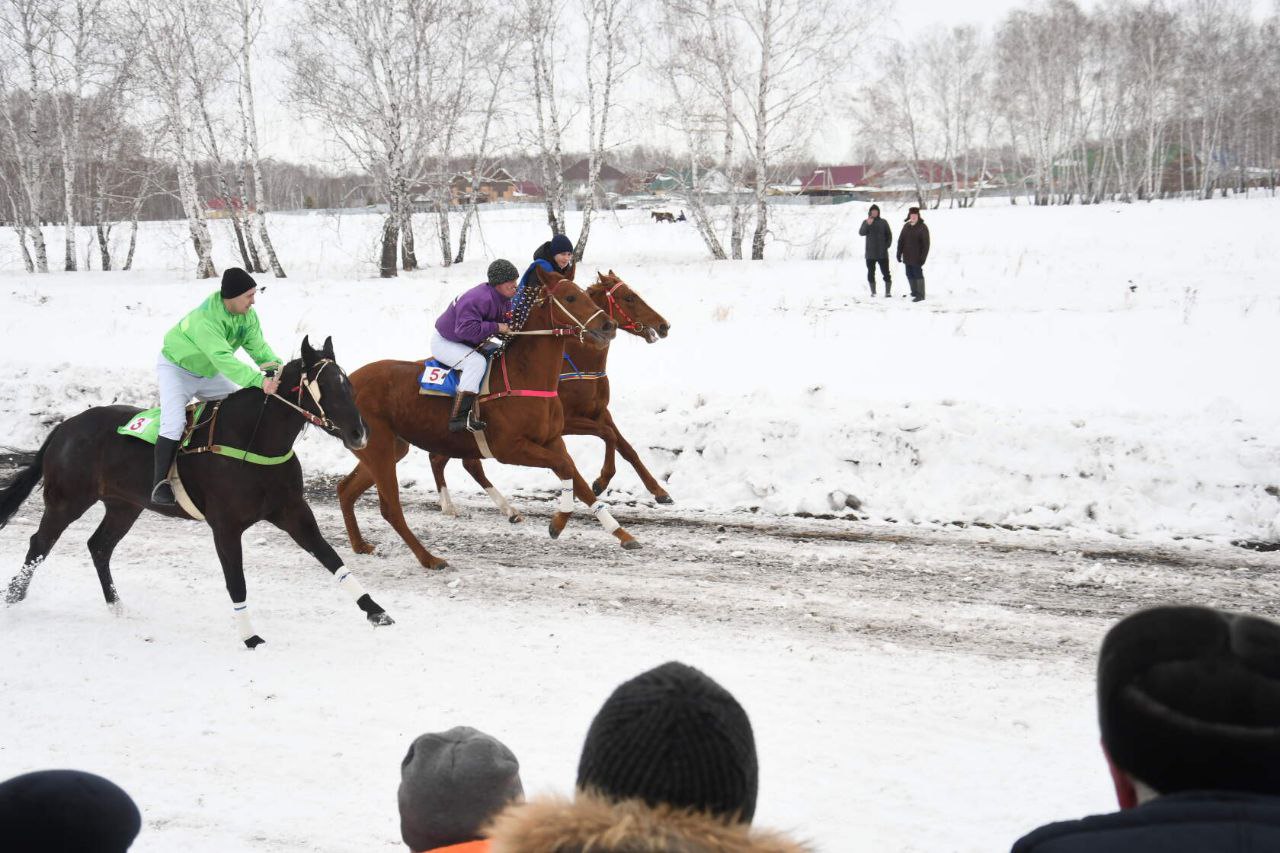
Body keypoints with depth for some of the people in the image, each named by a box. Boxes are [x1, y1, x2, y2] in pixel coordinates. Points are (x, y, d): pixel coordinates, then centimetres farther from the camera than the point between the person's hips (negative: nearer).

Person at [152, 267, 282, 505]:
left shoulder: (248, 315, -16)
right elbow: (223, 359, -49)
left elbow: (258, 347, -17)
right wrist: (259, 381, -58)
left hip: (208, 373, 8)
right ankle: (160, 484, -20)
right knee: (174, 423, -24)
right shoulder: (205, 319, -40)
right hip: (176, 368, -8)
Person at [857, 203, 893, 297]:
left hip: (882, 254, -1)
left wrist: (887, 245, -4)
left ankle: (888, 291, 0)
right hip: (870, 254, 1)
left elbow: (889, 235, 10)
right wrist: (867, 224, -29)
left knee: (886, 273, -4)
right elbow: (861, 232, -13)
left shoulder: (883, 222, 6)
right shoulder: (866, 222, 4)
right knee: (871, 273, 5)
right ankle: (873, 292, 13)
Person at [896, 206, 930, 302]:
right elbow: (901, 240, 13)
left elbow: (926, 244, -11)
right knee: (910, 275, 11)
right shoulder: (906, 226, 9)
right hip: (907, 257, 6)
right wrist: (899, 254, 7)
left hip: (916, 258, -6)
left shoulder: (923, 227, -8)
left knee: (918, 275, -5)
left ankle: (920, 295, -1)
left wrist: (922, 257, -16)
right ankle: (914, 292, 23)